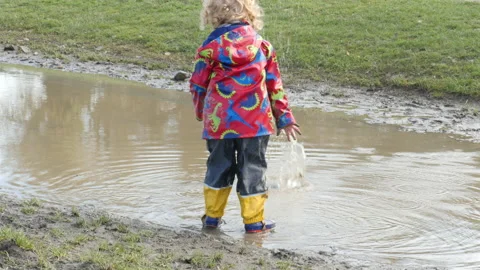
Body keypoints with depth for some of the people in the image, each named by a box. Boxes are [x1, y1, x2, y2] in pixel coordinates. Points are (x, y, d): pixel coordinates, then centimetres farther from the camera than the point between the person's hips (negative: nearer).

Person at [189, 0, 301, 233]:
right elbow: (274, 85, 9)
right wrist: (284, 118, 17)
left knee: (219, 166, 14)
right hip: (255, 121, 0)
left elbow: (198, 84, 5)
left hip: (218, 120, 0)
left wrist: (201, 113, 23)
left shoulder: (210, 47, -1)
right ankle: (254, 220, 11)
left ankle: (212, 216, 22)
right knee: (252, 168, 7)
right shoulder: (262, 45, 5)